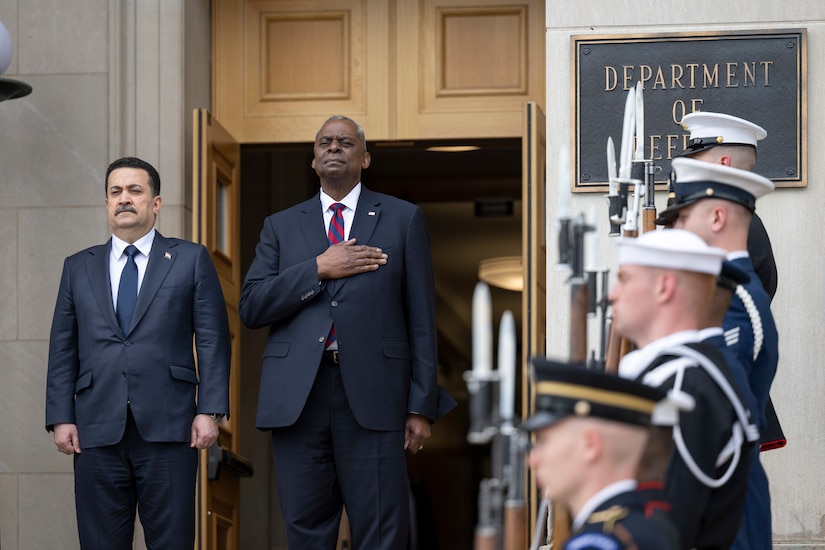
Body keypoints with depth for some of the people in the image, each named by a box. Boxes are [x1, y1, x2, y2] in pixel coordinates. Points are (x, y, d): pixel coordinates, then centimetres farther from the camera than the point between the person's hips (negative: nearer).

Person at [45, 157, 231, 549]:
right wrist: (60, 418, 2)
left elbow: (212, 340, 3)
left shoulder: (191, 260, 9)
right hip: (98, 430, 2)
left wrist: (209, 411, -6)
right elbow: (62, 350, 13)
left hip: (168, 429, -2)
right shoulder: (78, 268, 16)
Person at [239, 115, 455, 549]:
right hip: (297, 397, 2)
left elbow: (421, 318, 7)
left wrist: (421, 406, -1)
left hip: (371, 396, -2)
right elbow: (251, 308, 5)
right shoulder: (281, 226, 17)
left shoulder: (403, 219, 12)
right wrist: (319, 269, -7)